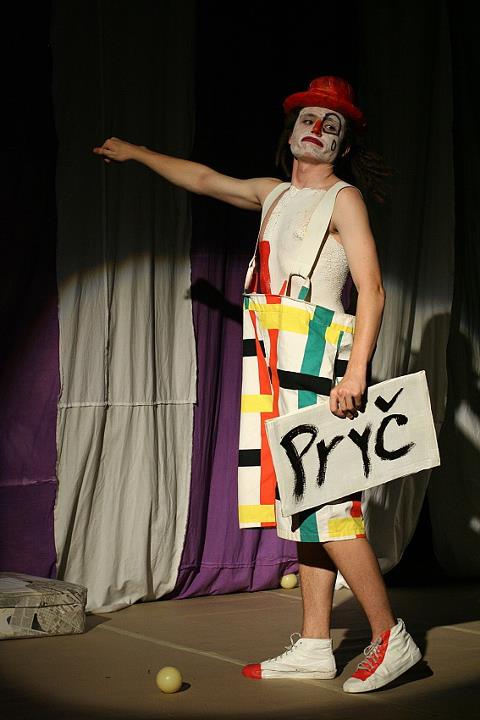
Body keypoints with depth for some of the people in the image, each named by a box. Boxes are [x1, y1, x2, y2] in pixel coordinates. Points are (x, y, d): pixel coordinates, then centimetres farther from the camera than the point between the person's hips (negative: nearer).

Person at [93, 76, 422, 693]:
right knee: (305, 504, 6)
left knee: (326, 504, -12)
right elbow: (204, 179, 35)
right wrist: (138, 153, 44)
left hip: (323, 365, -7)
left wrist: (356, 371, -21)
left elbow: (372, 289, -10)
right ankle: (314, 647, 9)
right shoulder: (273, 195, 19)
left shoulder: (344, 198, -2)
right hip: (283, 370, 7)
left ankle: (390, 637, -5)